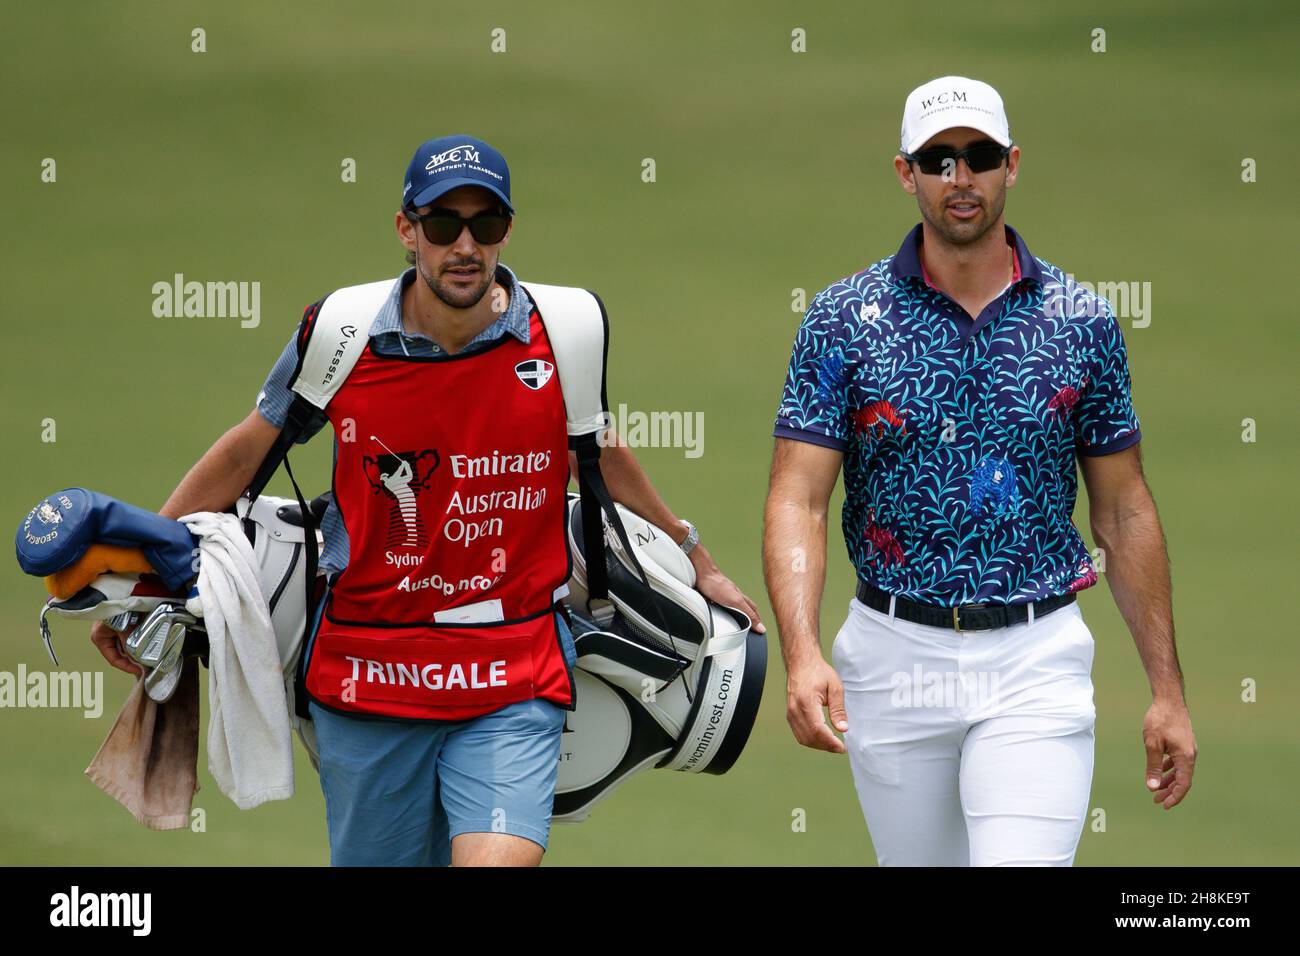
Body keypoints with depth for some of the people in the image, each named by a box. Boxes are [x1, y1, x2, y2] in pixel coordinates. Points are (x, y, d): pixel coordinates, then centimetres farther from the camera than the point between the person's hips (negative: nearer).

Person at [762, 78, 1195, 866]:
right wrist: (802, 655, -22)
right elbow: (798, 500, -6)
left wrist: (1168, 689, 6)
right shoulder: (844, 319, 0)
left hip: (1035, 661, -1)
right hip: (894, 657, 1)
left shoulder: (1083, 323, 3)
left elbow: (1124, 512, 8)